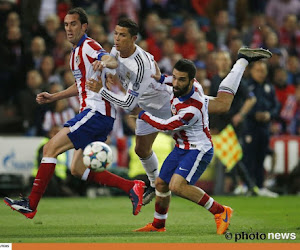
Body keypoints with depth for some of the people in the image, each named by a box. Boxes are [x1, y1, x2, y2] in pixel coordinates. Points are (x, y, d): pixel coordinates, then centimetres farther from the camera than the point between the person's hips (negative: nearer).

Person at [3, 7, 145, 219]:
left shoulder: (88, 46, -8)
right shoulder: (76, 51, 22)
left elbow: (113, 61, -28)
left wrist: (105, 62, -51)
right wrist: (53, 97, 30)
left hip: (97, 112, -10)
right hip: (94, 114, 10)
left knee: (51, 148, -12)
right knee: (78, 169, 7)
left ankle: (31, 204, -13)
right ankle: (131, 187, 3)